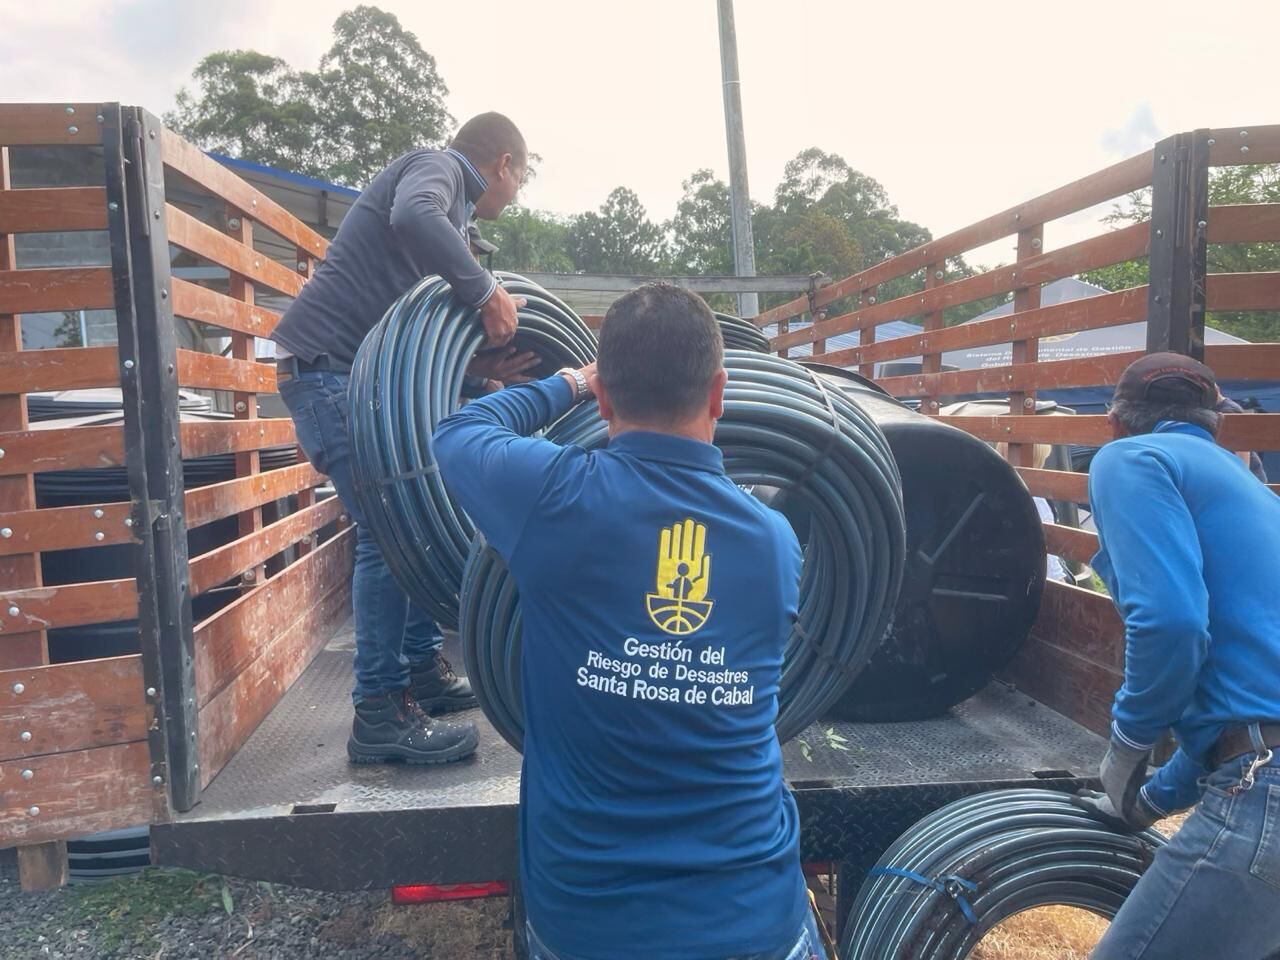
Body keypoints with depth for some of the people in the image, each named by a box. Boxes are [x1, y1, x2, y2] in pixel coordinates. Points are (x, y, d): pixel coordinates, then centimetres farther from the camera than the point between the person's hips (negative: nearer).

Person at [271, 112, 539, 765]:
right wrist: (485, 290, -24)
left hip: (364, 371, 10)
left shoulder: (453, 211, 24)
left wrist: (481, 367, 2)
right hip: (326, 365, -10)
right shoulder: (435, 167, -3)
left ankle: (422, 669, 20)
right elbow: (412, 218, -30)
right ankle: (380, 714, -9)